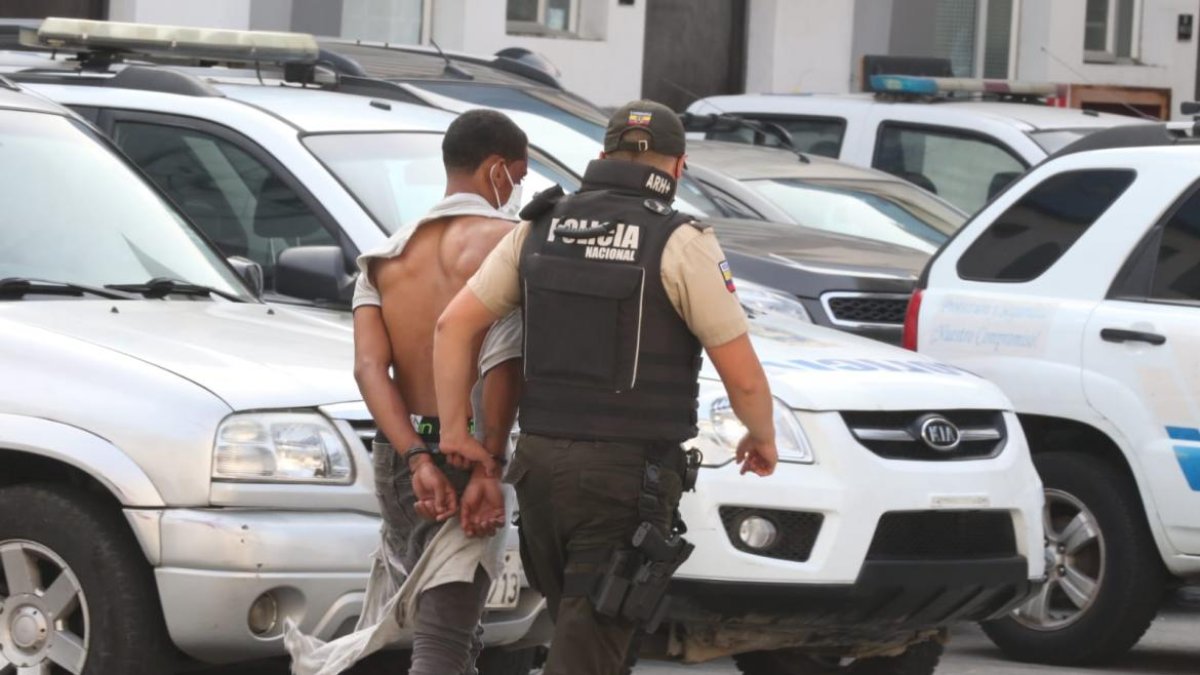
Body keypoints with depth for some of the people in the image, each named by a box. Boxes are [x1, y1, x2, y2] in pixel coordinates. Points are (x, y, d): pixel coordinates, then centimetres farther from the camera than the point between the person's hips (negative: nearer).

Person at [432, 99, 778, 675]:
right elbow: (742, 375, -8)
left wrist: (453, 432, 4)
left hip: (542, 463, 5)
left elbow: (453, 325, 2)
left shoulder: (540, 231, 7)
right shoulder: (681, 244, -9)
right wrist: (762, 437, 12)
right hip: (629, 477, -5)